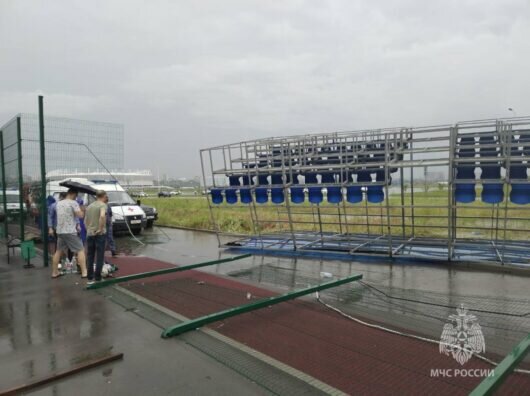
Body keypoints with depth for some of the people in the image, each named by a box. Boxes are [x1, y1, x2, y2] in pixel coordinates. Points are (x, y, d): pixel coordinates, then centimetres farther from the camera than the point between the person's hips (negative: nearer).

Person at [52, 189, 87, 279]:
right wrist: (83, 211, 1)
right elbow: (80, 215, -17)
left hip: (59, 231, 7)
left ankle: (54, 272, 23)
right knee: (80, 250, -2)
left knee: (58, 251, 18)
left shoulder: (58, 203, 12)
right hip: (70, 232, -7)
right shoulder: (73, 203, -10)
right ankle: (84, 272, -8)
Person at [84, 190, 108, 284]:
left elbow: (85, 221, 19)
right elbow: (102, 216, -29)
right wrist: (101, 229, -21)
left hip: (90, 234, 7)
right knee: (99, 257, 0)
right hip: (100, 234, -6)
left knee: (90, 257, 11)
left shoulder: (89, 206, 14)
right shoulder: (103, 205, -9)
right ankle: (97, 278, 2)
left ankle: (89, 278, 15)